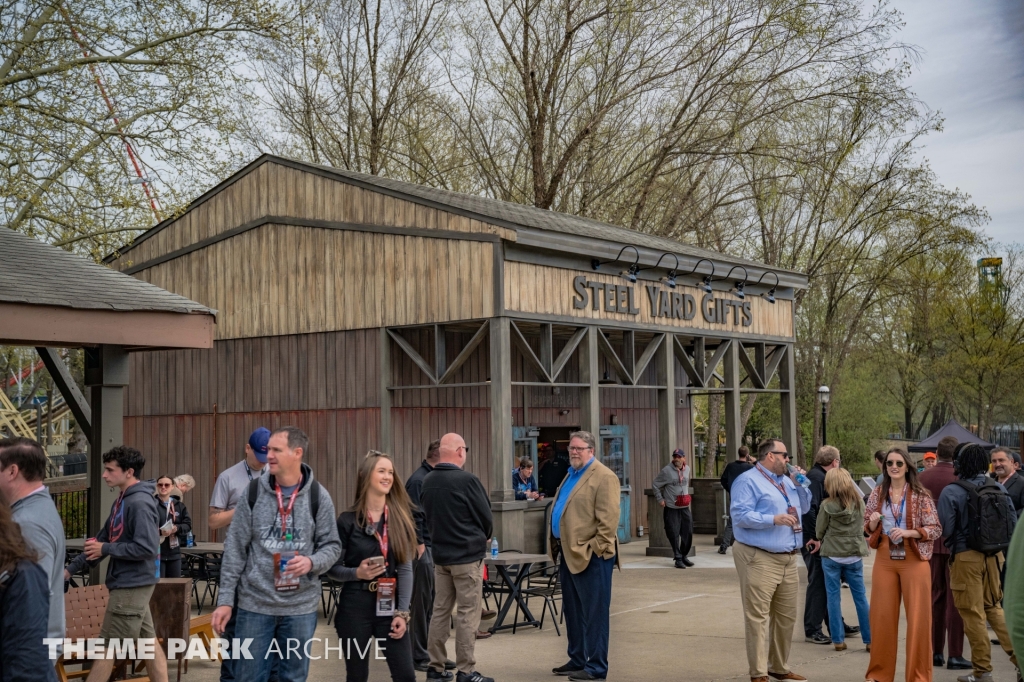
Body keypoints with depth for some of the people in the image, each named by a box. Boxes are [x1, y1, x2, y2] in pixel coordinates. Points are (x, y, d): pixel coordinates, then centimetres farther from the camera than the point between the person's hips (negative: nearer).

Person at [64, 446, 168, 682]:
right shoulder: (122, 501, 11)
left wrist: (106, 549, -16)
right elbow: (101, 540, 17)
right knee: (148, 643, 11)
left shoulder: (140, 503, -18)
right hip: (129, 584, 9)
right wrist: (71, 569, 14)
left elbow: (147, 548, -25)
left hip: (131, 586, -9)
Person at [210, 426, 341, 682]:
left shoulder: (318, 496, -3)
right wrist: (225, 599, -3)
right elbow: (235, 549, 0)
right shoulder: (253, 491, -2)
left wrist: (311, 562, -19)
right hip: (254, 604, 0)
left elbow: (332, 545, 3)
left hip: (301, 607, 0)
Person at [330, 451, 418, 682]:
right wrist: (357, 572, -20)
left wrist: (402, 612, -6)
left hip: (390, 605, 2)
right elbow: (333, 568, 0)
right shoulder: (348, 520, -4)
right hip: (355, 606, -2)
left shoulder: (400, 518, 3)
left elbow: (405, 569, 1)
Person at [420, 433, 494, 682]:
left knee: (440, 611, 12)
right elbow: (486, 517, -8)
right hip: (468, 555, -6)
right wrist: (483, 537, 12)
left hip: (440, 554, 6)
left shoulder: (427, 482, 3)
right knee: (467, 614, -1)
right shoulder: (466, 480, -16)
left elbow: (428, 516, 11)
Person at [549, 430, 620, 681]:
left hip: (590, 556, -10)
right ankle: (577, 660, 27)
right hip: (569, 554, 10)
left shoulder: (604, 477, -12)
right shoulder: (571, 475, 17)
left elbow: (608, 519, -18)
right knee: (572, 611, 16)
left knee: (594, 612, -2)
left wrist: (594, 550, -19)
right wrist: (559, 547, 18)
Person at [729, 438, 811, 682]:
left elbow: (804, 507, 22)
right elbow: (740, 515, -17)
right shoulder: (748, 481, -8)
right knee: (758, 617, -7)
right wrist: (774, 519, -23)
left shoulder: (785, 481, 18)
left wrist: (799, 484, 7)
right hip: (760, 559, -9)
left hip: (788, 559, 9)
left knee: (786, 616, 14)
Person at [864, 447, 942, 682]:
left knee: (918, 618, 0)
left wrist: (907, 532, -19)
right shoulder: (877, 494, 6)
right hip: (884, 560, 3)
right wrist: (873, 523, -10)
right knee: (882, 616, 7)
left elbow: (935, 529, -6)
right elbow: (867, 528, 12)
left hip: (914, 560, -3)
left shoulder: (920, 495, -4)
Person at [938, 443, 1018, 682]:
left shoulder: (952, 492, -13)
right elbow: (1013, 524, 6)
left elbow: (944, 530, -13)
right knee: (993, 607, 21)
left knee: (973, 613, 5)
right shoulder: (999, 489, 2)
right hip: (995, 556, 5)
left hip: (966, 557, -5)